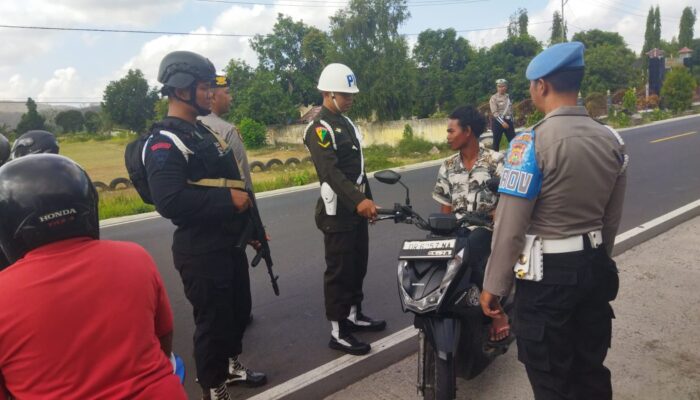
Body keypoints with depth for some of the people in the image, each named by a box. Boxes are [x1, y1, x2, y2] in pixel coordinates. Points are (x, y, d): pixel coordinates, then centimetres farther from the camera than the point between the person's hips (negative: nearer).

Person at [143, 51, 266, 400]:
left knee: (239, 310, 22)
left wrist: (249, 225, 18)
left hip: (230, 243, 10)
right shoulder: (164, 142, -16)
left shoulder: (203, 132, 14)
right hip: (201, 251, -9)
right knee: (213, 320, 4)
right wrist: (228, 199, -23)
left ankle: (231, 366, 44)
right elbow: (169, 201, -30)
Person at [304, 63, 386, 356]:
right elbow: (331, 172, -28)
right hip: (337, 212, -9)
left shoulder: (346, 122, 15)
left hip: (356, 208, 9)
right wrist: (358, 201, -39)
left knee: (358, 265, 17)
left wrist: (368, 199, 19)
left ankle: (354, 315, 33)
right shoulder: (319, 129, -15)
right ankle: (338, 332, 9)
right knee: (339, 271, -2)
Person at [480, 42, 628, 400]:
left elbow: (510, 226, -20)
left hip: (547, 273, -7)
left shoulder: (531, 143, -20)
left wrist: (494, 285, -10)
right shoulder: (612, 139, 1)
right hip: (595, 266, 7)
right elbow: (611, 218, 10)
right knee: (591, 368, 23)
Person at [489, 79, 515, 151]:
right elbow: (494, 112, -15)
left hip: (508, 120, 5)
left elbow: (511, 110, 16)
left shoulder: (508, 97, 10)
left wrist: (512, 122, 14)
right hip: (498, 121, -5)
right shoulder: (494, 98, -6)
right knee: (496, 141, 3)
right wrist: (502, 122, -22)